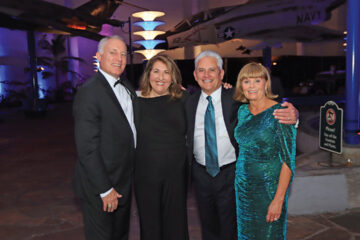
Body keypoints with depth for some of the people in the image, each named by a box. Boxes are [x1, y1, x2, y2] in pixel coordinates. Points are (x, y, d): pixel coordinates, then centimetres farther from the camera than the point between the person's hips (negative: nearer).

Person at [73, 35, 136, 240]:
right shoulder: (89, 92, -20)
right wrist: (105, 190, -20)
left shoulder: (127, 87, 7)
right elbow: (87, 148, -22)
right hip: (100, 186, -8)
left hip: (124, 181, 8)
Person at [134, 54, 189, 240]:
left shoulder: (181, 100, 0)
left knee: (176, 224, 14)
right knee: (149, 225, 15)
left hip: (176, 173, 2)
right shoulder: (136, 101, -5)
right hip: (145, 174, -1)